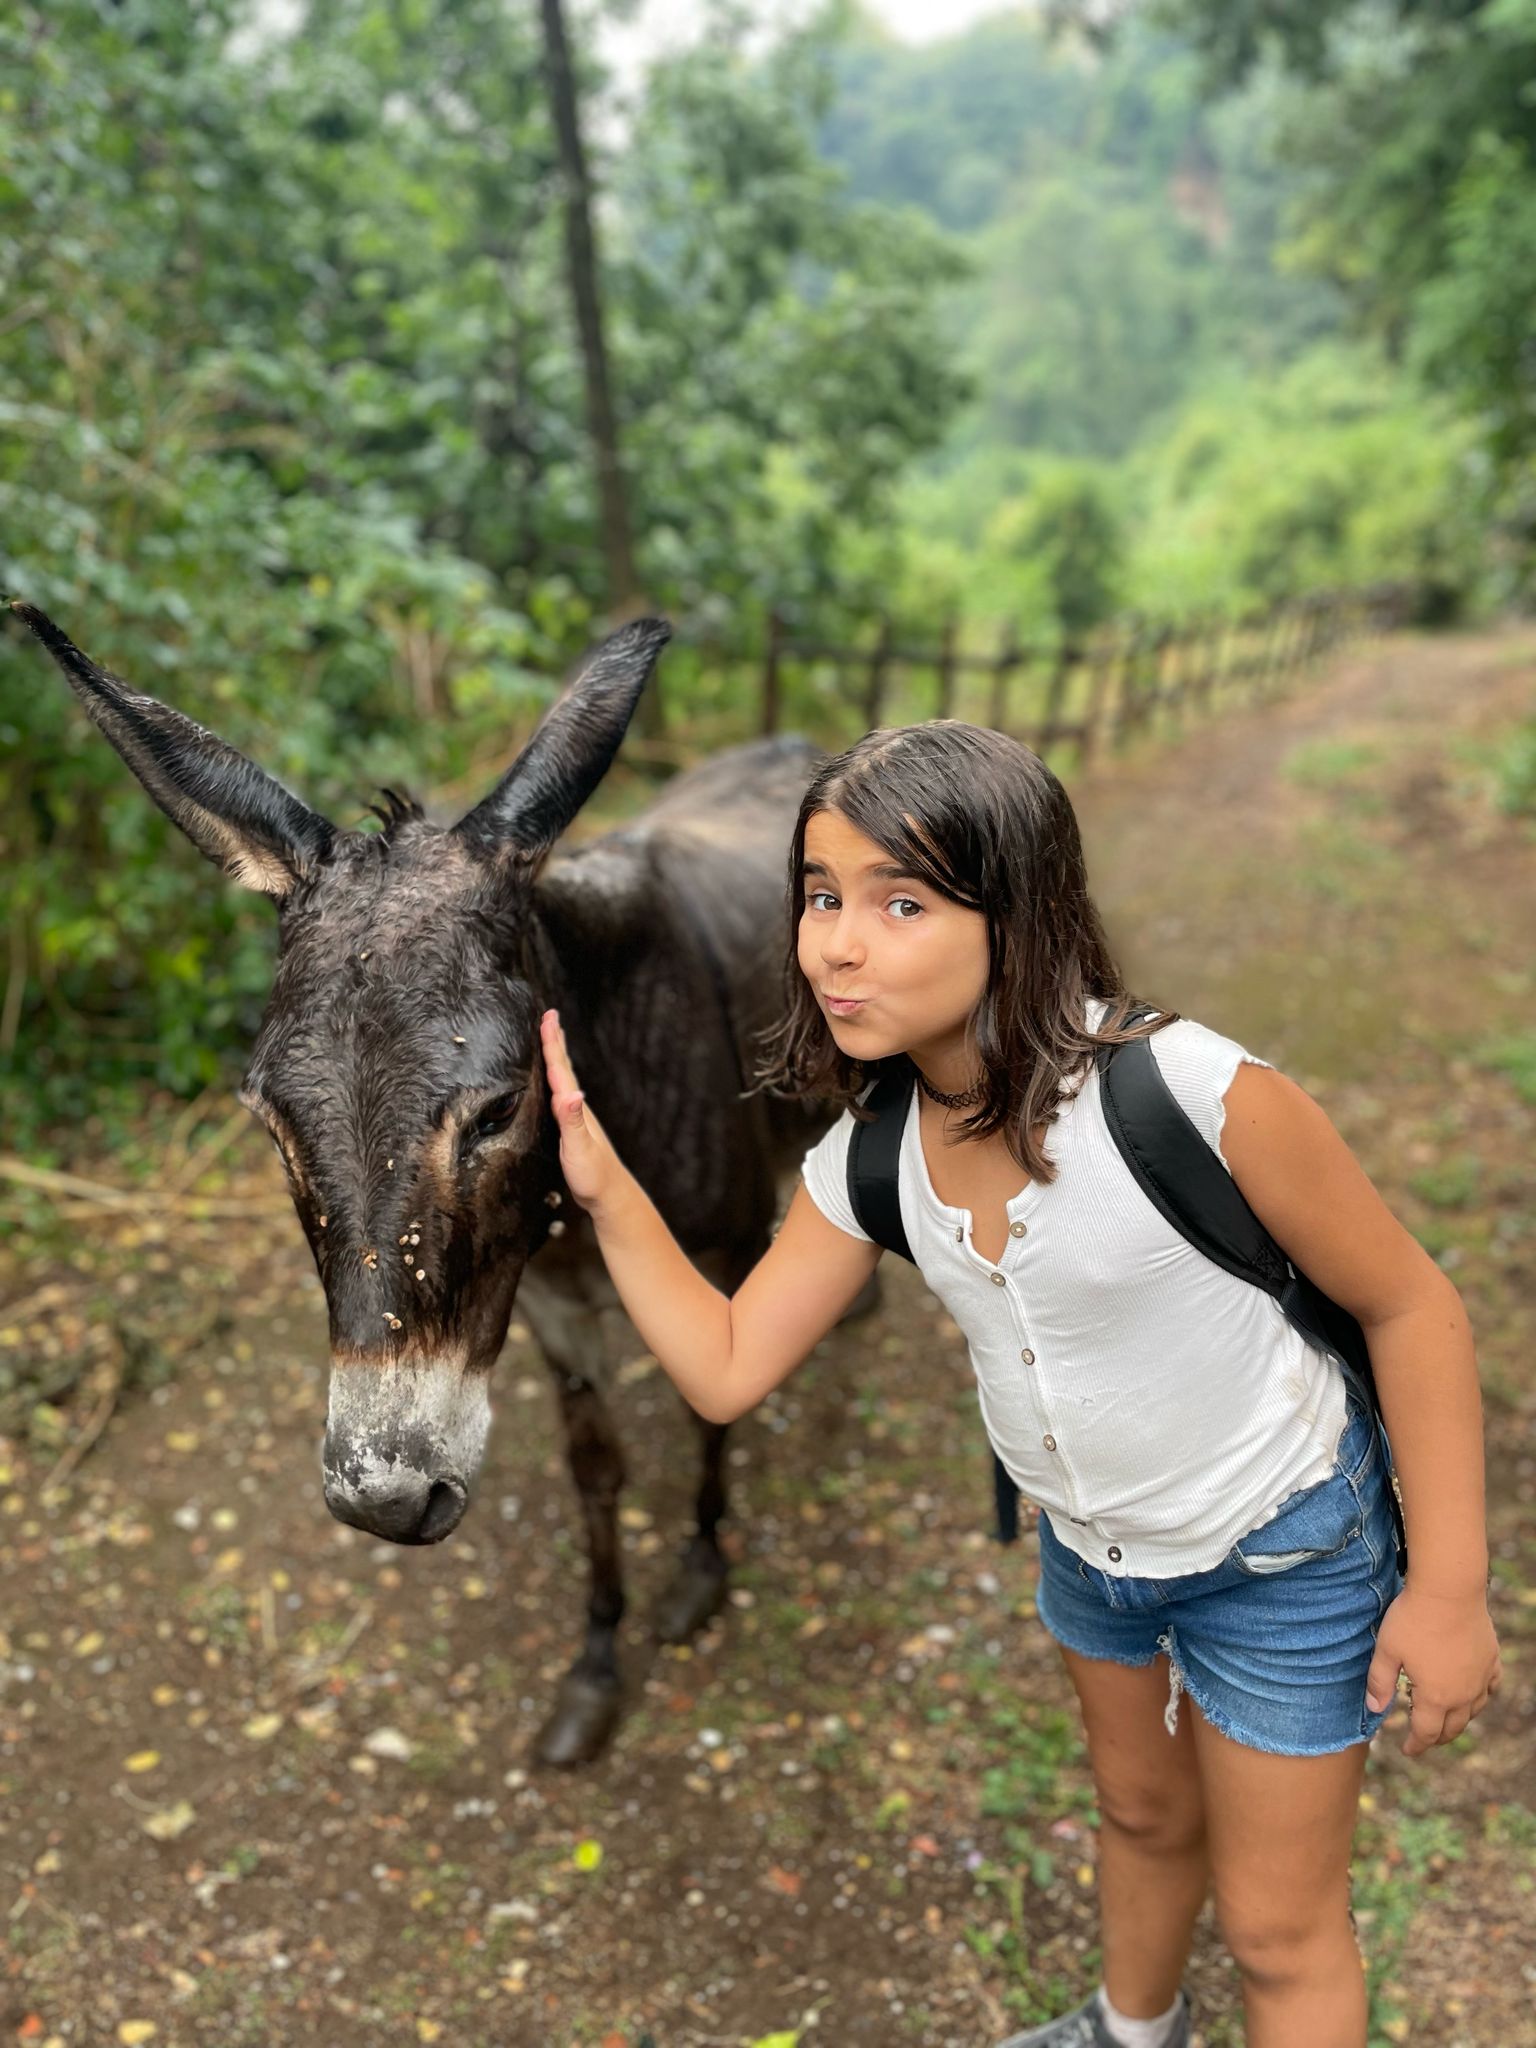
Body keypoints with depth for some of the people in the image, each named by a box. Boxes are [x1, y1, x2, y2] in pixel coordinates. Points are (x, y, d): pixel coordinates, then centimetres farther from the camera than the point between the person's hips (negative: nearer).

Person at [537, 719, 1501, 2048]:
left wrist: (1450, 1588, -19)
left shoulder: (1195, 1093, -35)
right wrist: (603, 1184, -19)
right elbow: (728, 1369, -11)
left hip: (1279, 1550, -5)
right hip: (1089, 1542, 6)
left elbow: (1411, 1305, -22)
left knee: (1280, 1932, 13)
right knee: (1141, 1812, 32)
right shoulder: (868, 1154, -16)